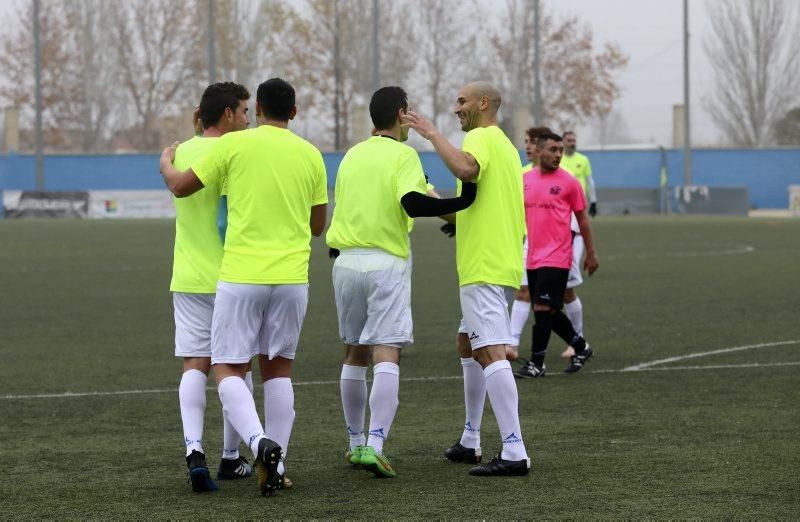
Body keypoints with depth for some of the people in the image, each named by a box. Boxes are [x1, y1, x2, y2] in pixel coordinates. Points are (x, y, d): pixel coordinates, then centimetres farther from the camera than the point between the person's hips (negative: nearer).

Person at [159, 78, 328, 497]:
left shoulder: (235, 145, -4)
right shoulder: (310, 155, 6)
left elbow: (180, 187, 5)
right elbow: (317, 225, 15)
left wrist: (165, 162, 27)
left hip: (241, 276, -3)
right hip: (292, 277, 3)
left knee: (228, 368, 3)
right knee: (277, 367, 15)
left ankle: (260, 443, -21)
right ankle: (275, 465, 9)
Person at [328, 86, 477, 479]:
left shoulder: (352, 155, 12)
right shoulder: (402, 155, -6)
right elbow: (411, 202, -21)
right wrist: (459, 203, -16)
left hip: (346, 260, 6)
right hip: (386, 262, -6)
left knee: (354, 354, 16)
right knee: (386, 355, -10)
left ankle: (356, 442, 23)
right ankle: (374, 445, -22)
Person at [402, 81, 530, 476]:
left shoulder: (480, 137, -9)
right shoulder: (505, 146, 21)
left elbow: (466, 169, -33)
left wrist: (432, 134, -23)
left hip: (483, 268, -11)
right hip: (504, 262, 11)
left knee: (491, 352, -16)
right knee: (467, 344, 22)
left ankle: (514, 453, -23)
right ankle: (470, 441, 28)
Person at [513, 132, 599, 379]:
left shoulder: (568, 182, -4)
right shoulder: (525, 180, 8)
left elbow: (582, 219, 3)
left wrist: (591, 253, 4)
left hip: (556, 258, -5)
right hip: (533, 257, 5)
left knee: (543, 308, -10)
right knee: (549, 311, 11)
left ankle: (536, 363, -4)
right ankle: (581, 347, 29)